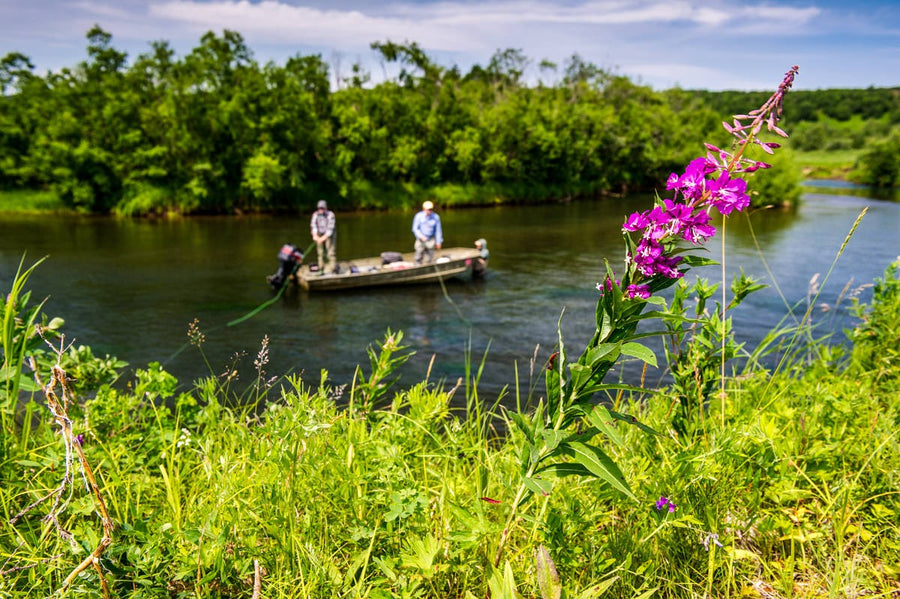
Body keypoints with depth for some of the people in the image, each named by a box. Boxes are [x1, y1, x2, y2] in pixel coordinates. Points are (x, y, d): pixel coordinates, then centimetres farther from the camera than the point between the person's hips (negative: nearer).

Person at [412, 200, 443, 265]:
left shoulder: (436, 217, -4)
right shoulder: (419, 216, -7)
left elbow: (438, 230, 1)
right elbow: (415, 228, -6)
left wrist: (439, 242, 1)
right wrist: (421, 236, -22)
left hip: (431, 240, 1)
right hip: (421, 240, -1)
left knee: (429, 258, -1)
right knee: (418, 258, -2)